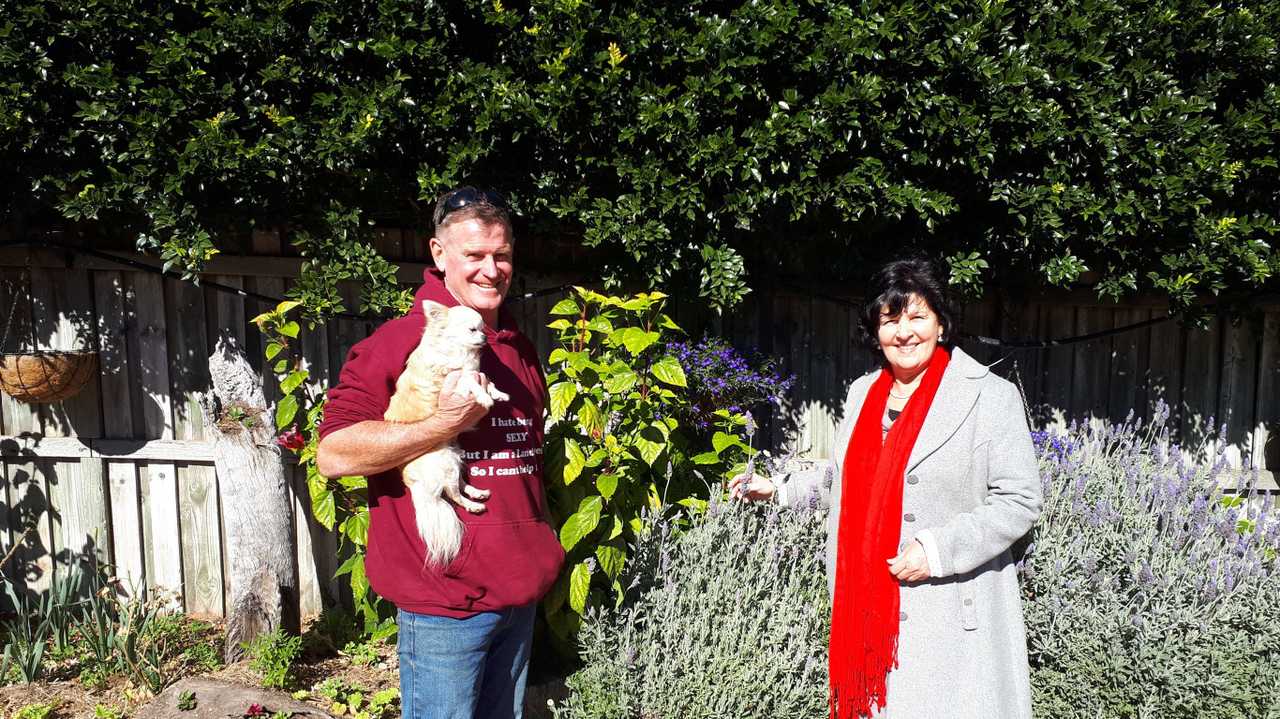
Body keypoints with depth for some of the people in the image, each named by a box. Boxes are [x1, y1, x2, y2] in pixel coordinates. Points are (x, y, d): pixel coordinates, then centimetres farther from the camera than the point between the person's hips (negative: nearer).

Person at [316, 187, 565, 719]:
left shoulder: (522, 351, 11)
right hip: (445, 602, -7)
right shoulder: (402, 341, -11)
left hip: (521, 594, 7)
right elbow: (333, 454, -17)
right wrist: (447, 424, -24)